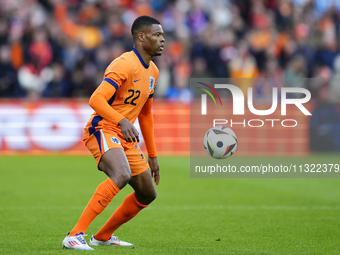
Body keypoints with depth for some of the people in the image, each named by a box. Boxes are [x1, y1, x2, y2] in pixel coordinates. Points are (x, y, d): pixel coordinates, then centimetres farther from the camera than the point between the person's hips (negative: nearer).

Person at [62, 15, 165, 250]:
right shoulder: (124, 64, -15)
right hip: (103, 130, -9)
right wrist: (122, 121, -38)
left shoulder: (152, 71, 15)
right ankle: (75, 236, -34)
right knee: (121, 174, -34)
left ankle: (103, 236, 29)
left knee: (147, 194, 10)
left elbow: (145, 114, 25)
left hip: (127, 137, 9)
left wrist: (152, 155, 24)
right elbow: (96, 100, -25)